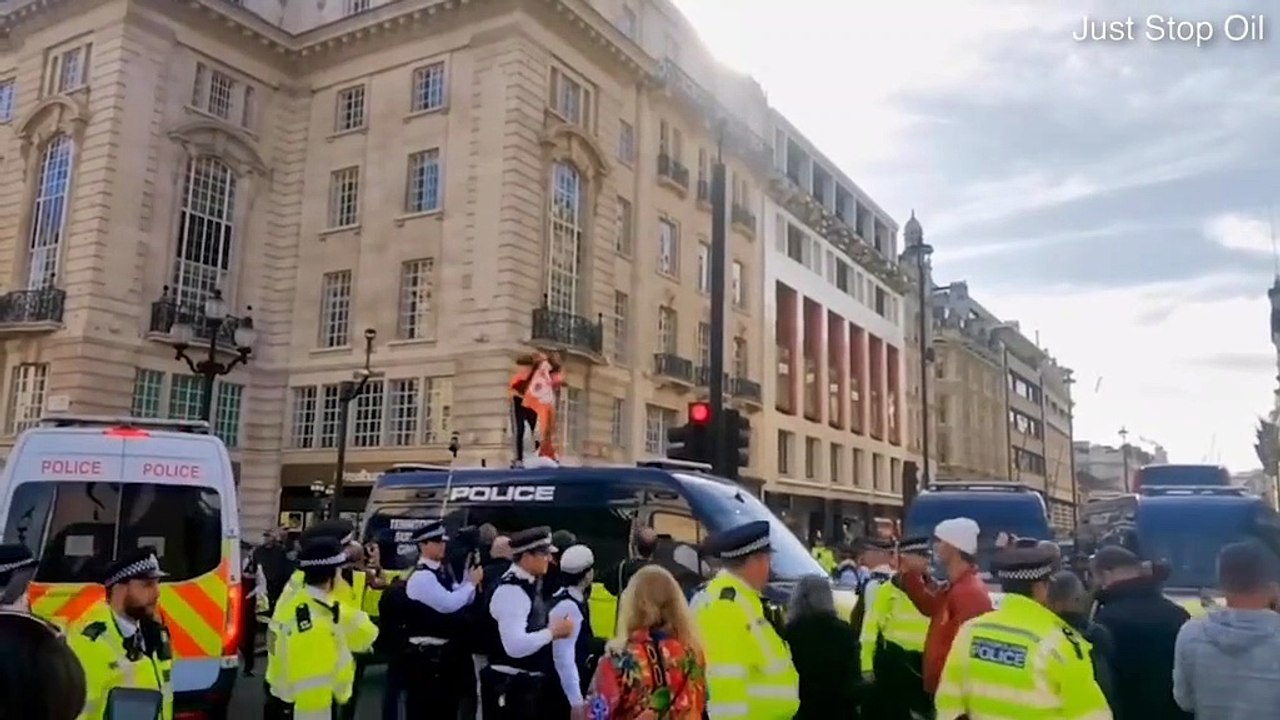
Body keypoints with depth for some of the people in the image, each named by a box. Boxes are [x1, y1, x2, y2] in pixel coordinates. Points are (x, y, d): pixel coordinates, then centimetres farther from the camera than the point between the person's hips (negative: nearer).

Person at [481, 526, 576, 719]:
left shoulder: (528, 585, 9)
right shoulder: (511, 590, -22)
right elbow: (516, 645, -31)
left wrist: (551, 631, 4)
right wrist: (553, 631, -21)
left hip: (527, 683, 10)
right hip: (509, 686, -10)